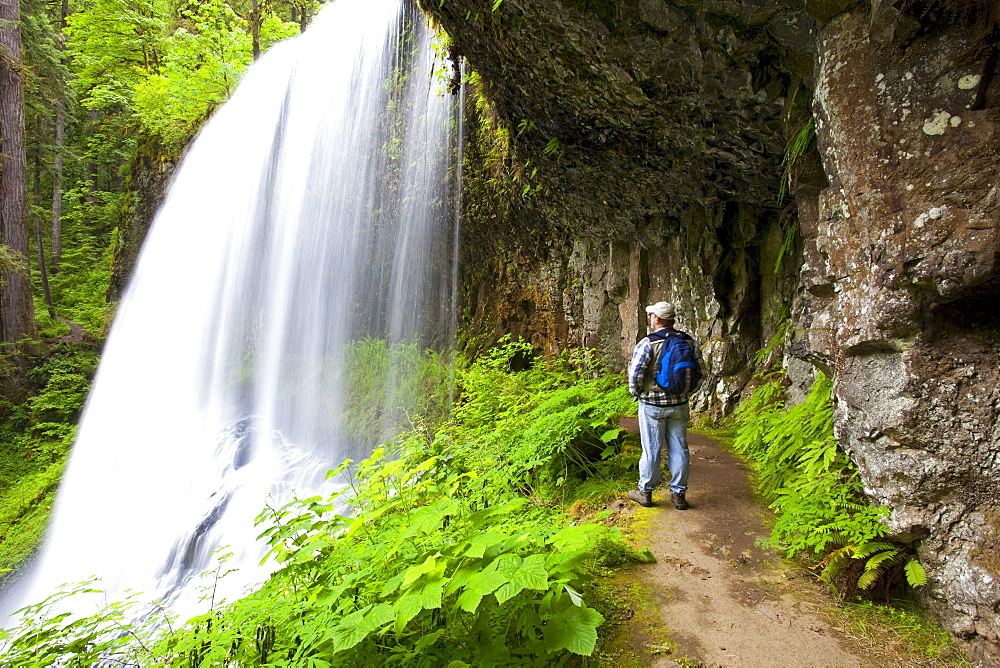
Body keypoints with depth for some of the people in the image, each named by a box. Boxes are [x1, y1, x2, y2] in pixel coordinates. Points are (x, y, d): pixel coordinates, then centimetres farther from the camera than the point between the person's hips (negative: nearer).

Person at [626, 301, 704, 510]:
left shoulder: (647, 344, -15)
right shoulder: (690, 342, 2)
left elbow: (635, 374, -17)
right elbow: (700, 373, 7)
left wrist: (635, 392, 2)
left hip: (652, 405, -4)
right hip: (680, 405, 4)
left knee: (651, 449, 5)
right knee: (678, 449, 11)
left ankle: (645, 492, 17)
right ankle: (679, 494, 19)